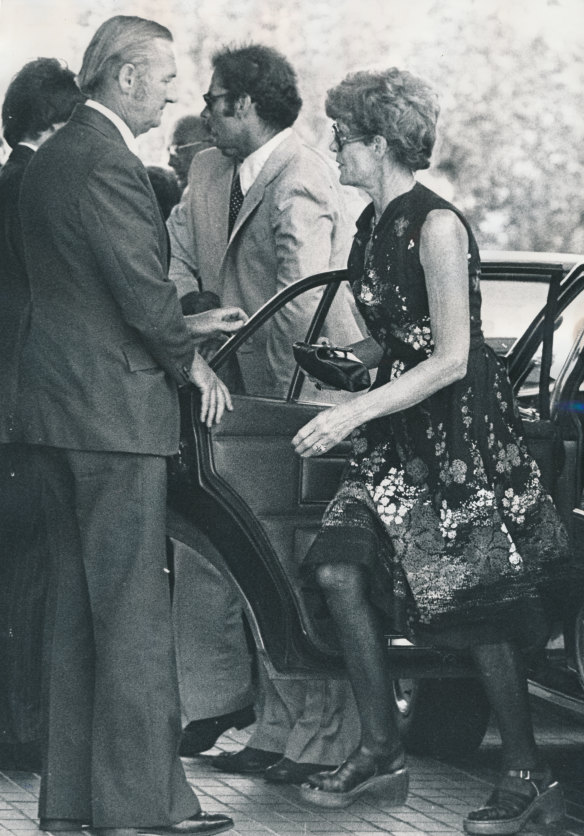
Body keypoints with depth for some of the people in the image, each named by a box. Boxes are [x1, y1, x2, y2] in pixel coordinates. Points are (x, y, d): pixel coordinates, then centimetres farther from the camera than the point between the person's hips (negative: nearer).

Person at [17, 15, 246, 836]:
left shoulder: (52, 156, 15)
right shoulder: (106, 163, -17)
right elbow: (141, 290, -18)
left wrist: (181, 327, 18)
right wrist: (190, 362, -2)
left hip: (59, 401, 10)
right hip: (114, 407, -10)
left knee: (76, 602, 13)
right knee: (133, 609, -5)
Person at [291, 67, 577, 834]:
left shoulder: (437, 226, -18)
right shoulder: (372, 224, 8)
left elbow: (451, 358, -21)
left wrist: (351, 414, -23)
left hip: (462, 430, -8)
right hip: (400, 431, 8)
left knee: (479, 610, -2)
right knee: (339, 570, -5)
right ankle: (381, 753, 5)